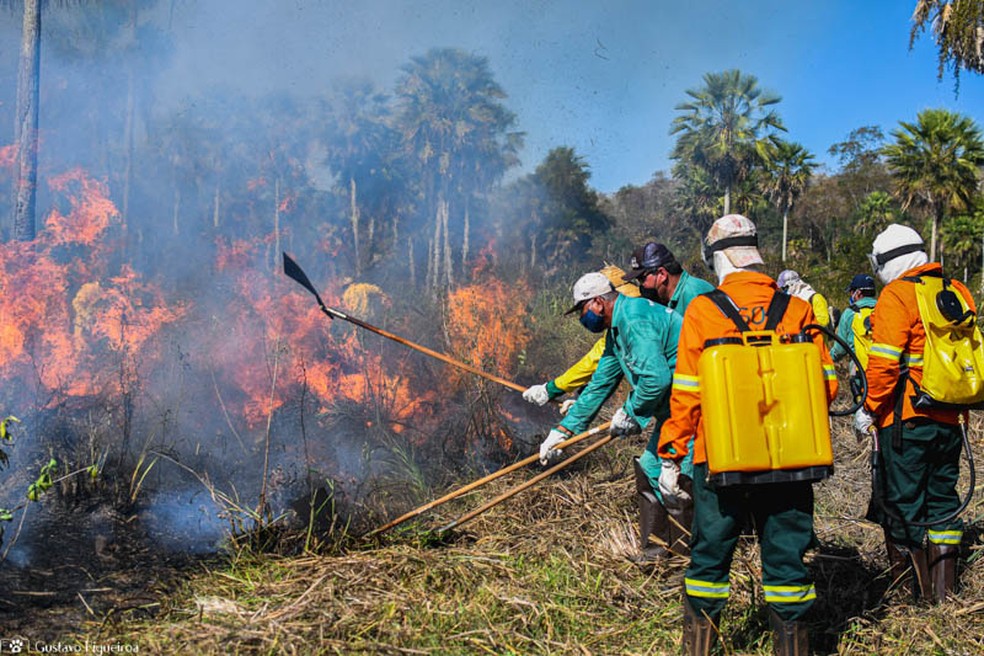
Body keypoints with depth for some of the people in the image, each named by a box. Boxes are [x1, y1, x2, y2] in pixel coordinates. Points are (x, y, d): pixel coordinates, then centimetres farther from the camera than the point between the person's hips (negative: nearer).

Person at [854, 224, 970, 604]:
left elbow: (885, 362, -17)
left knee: (904, 501, 2)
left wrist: (870, 409, -8)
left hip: (907, 418, -7)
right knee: (942, 498, 15)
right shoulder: (956, 292, 11)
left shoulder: (897, 295, -11)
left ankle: (914, 592, 6)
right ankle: (944, 589, 21)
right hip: (950, 419, 7)